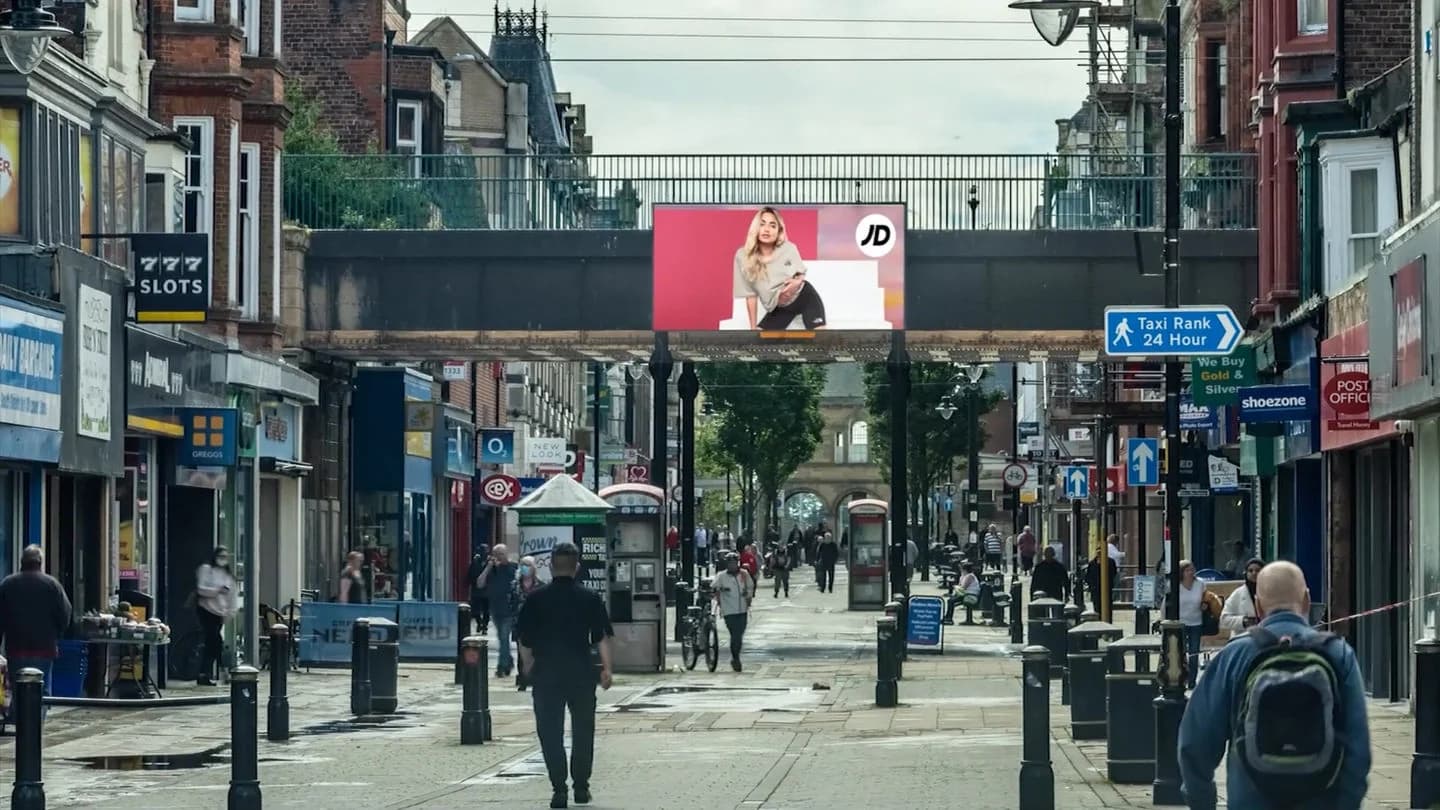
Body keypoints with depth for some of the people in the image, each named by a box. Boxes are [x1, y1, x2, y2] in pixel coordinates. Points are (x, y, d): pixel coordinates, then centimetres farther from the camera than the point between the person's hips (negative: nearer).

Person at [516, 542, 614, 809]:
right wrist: (606, 668, 0)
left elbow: (524, 639, 1)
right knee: (582, 731, 15)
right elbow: (602, 637, -4)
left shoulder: (536, 599, -2)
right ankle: (581, 786, 16)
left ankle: (559, 789, -4)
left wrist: (528, 667, 15)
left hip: (546, 674, -1)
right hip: (581, 673, 1)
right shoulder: (590, 598, -1)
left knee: (550, 734, 3)